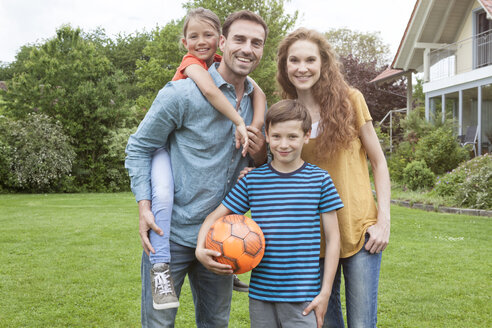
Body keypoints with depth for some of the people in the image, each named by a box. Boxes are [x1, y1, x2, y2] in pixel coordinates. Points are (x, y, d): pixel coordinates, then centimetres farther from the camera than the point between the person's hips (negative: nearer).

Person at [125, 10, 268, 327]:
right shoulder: (181, 93, -14)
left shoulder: (257, 103, 6)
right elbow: (139, 148, -7)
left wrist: (261, 154, -10)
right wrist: (144, 207, -17)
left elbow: (261, 169, 15)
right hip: (171, 233, -5)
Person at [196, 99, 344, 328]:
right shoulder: (252, 180, 2)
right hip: (260, 294, 2)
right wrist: (200, 249, -11)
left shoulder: (320, 180, -2)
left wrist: (325, 293, -3)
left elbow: (332, 238, 0)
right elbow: (215, 217, 8)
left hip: (302, 298, -2)